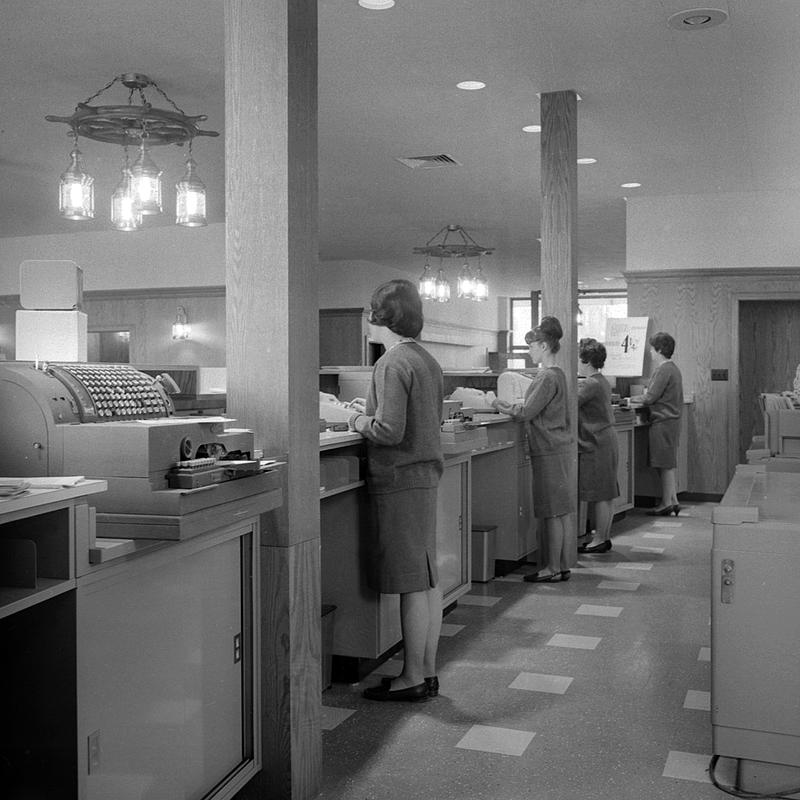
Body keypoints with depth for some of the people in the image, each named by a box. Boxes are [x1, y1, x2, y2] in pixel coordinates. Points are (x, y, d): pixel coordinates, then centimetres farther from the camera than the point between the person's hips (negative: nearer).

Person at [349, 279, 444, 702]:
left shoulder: (392, 363, -15)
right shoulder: (427, 360, 13)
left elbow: (390, 431, -22)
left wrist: (360, 422, -3)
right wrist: (371, 418, 18)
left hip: (400, 479, -9)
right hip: (427, 474, 9)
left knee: (412, 584, -2)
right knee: (428, 579, 12)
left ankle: (412, 678, 7)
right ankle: (428, 671, 20)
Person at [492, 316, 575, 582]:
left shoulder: (548, 377, -16)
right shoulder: (556, 374, 14)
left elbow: (527, 411, -16)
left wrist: (501, 406, -5)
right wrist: (509, 405, 10)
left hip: (549, 451, -10)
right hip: (559, 448, 10)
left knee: (553, 513, -2)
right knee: (561, 513, 12)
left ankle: (554, 569, 5)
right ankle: (563, 566, 18)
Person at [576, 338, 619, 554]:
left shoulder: (590, 385, -17)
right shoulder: (602, 381, 14)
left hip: (596, 445, -10)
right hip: (606, 441, 10)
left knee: (600, 495, -3)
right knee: (605, 494, 13)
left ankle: (599, 540, 4)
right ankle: (604, 536, 21)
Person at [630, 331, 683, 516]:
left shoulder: (663, 370, -16)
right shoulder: (672, 368, 15)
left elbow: (650, 398, -17)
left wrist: (635, 398, 0)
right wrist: (644, 397, 13)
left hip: (663, 421, -10)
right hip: (671, 419, 10)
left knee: (665, 465, -3)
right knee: (668, 464, 13)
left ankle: (667, 503, 2)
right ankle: (673, 501, 16)